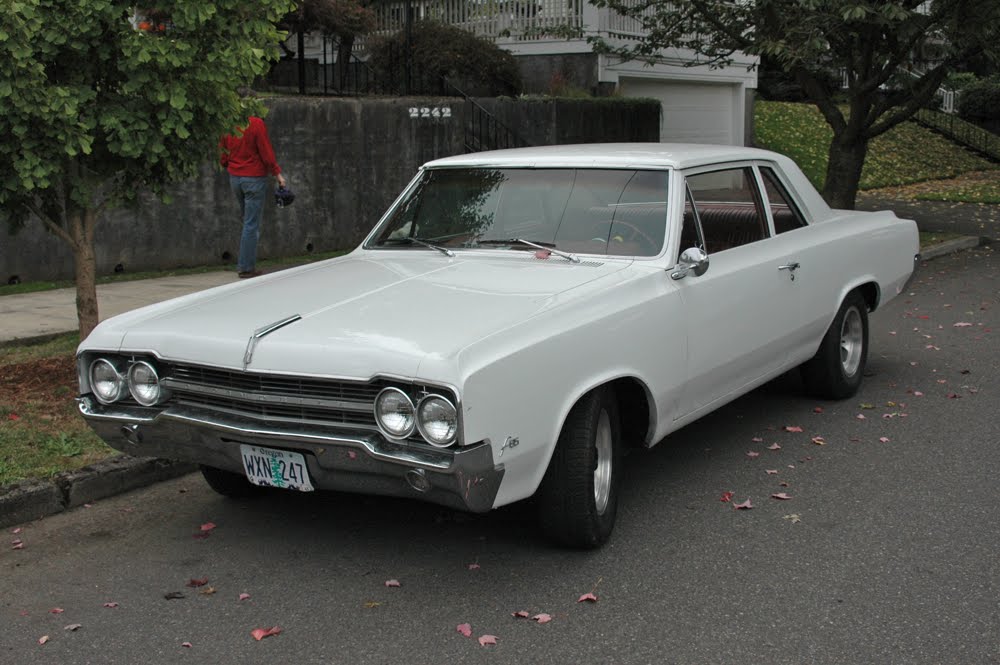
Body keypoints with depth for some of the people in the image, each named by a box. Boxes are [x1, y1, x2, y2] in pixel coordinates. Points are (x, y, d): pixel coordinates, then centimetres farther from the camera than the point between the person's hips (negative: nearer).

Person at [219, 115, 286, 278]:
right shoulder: (256, 124, -15)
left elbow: (222, 155, 9)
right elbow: (266, 152, -13)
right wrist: (277, 173, -4)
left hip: (234, 178, 6)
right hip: (254, 178, -6)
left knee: (247, 220, 20)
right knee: (252, 224, -1)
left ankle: (244, 263, 18)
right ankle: (246, 267, 0)